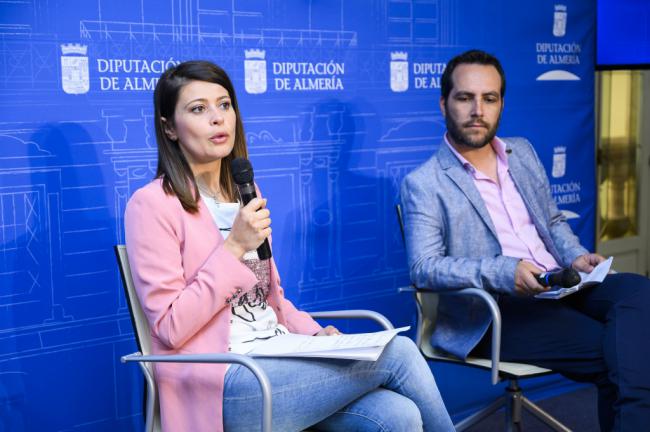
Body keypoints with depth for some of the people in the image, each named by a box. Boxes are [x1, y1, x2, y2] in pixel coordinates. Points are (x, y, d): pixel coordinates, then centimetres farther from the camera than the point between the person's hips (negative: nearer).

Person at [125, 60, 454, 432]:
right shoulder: (152, 205, -6)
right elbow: (170, 327, -12)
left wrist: (314, 334, 1)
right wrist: (234, 247, -16)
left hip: (278, 361, 7)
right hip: (221, 383, -6)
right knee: (397, 353, -18)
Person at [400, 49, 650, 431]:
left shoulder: (523, 152, 18)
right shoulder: (424, 184, -2)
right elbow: (423, 268, -12)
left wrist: (576, 256, 1)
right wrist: (504, 272, -26)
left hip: (558, 285, 6)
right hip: (496, 311, -6)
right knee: (610, 352, -27)